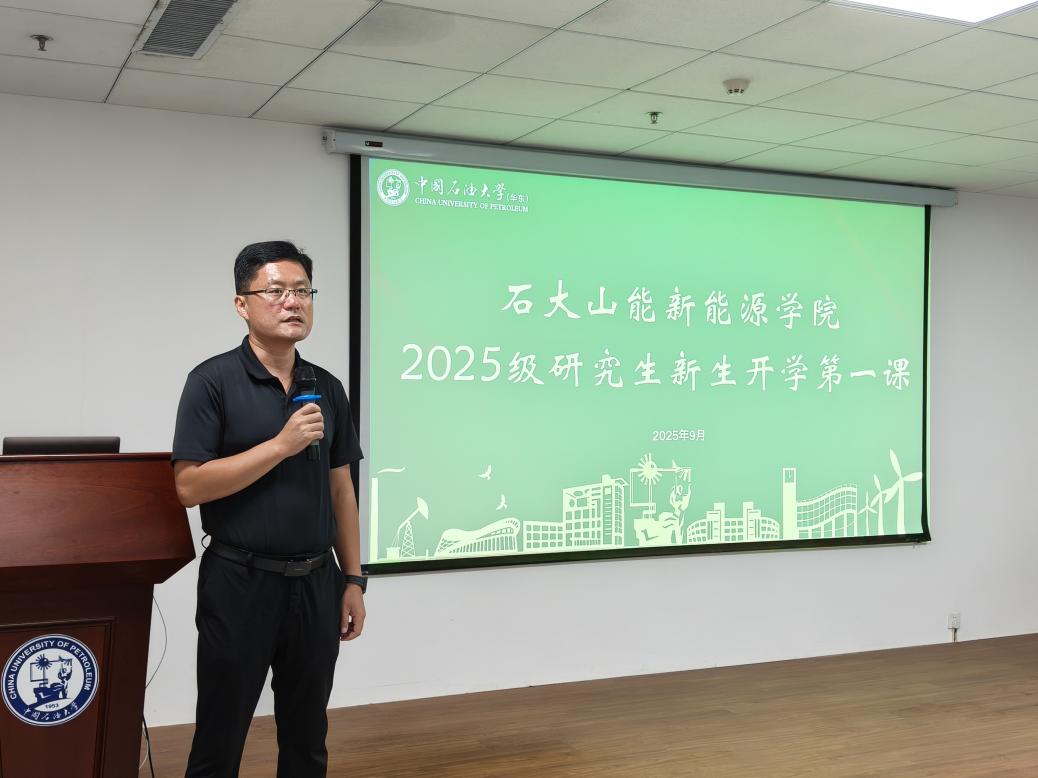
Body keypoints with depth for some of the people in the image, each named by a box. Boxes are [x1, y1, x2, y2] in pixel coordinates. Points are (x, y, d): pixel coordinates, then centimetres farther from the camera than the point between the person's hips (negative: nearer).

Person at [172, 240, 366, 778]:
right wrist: (281, 445, -20)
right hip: (241, 582, -4)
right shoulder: (213, 381, -8)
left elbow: (340, 490, 11)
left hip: (315, 582, 5)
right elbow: (190, 486, -15)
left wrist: (352, 579, 7)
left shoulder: (327, 389, 7)